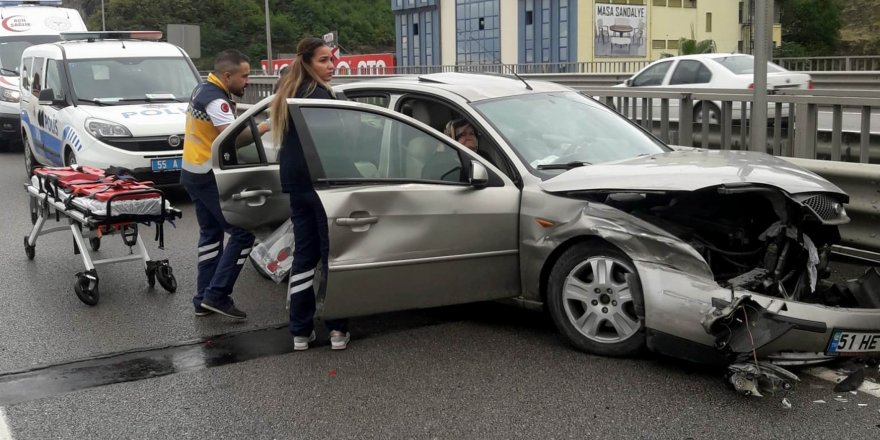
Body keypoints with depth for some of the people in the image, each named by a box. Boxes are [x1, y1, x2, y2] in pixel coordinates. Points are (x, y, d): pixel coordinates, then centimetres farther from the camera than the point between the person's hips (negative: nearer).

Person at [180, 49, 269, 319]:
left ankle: (204, 299, 17)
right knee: (243, 233, -6)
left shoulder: (203, 89, 12)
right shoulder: (216, 100, -20)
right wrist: (266, 126, -23)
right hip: (210, 177, -10)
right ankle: (216, 295, -6)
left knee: (211, 233, 15)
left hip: (193, 173, 10)